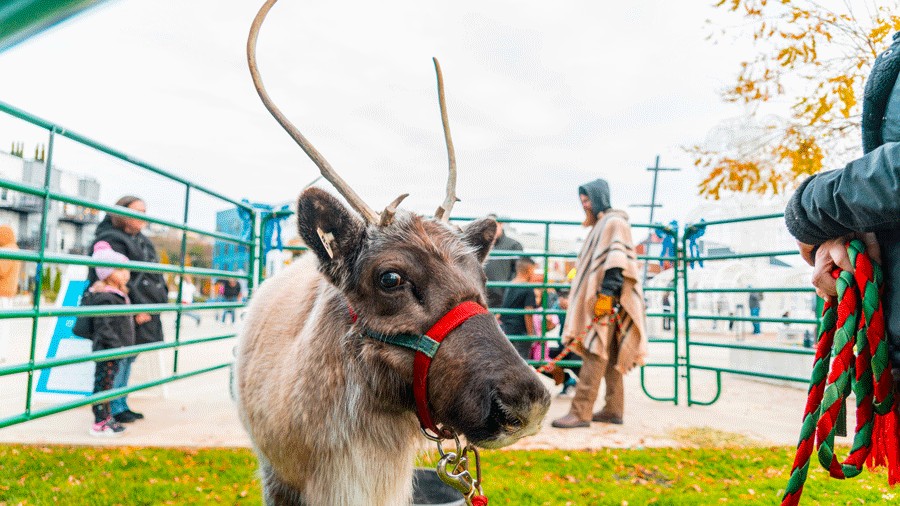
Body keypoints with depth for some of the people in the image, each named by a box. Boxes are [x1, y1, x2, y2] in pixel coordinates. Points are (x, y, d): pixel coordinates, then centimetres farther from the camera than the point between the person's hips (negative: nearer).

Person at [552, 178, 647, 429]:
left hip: (607, 300, -10)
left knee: (594, 356, -12)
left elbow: (617, 260, -18)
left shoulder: (614, 222, -6)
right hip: (597, 298, 10)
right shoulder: (600, 225, 22)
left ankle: (580, 412, -11)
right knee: (610, 356, 11)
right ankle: (614, 410, 17)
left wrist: (607, 294, -25)